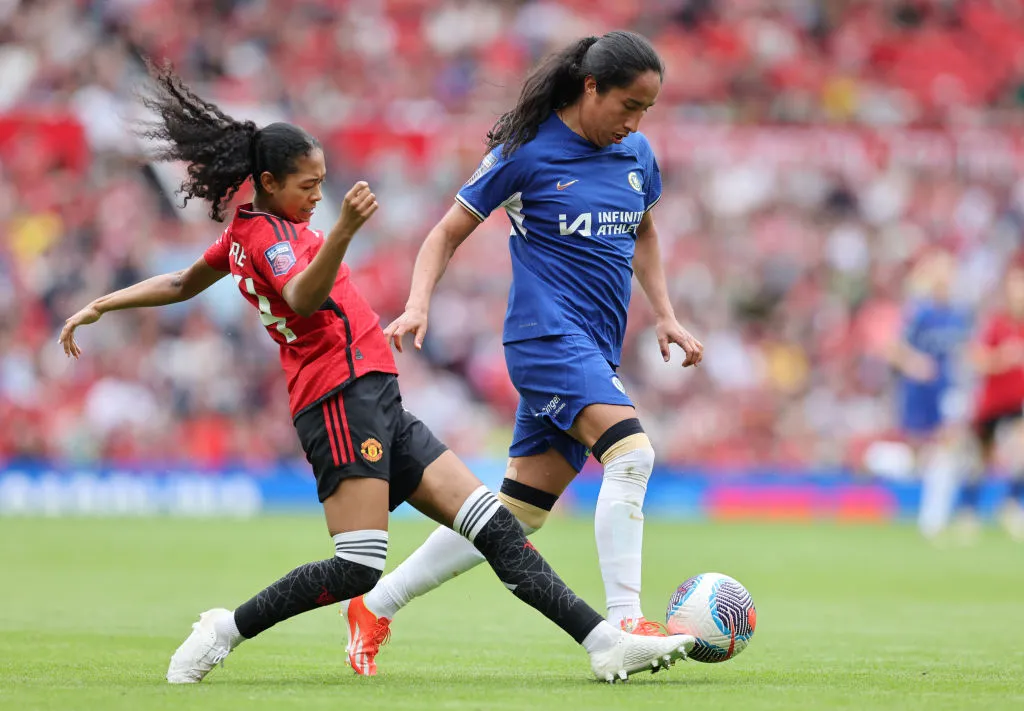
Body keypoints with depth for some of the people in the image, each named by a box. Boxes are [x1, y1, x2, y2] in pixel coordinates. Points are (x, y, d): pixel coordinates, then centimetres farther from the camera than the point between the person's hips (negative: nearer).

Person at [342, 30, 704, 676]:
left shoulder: (636, 154, 10)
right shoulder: (527, 153, -8)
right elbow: (449, 234, -1)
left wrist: (666, 317, 18)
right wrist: (418, 304, -16)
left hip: (594, 353, 7)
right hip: (548, 333, -7)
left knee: (517, 514, 6)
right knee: (632, 453, -28)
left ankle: (375, 606, 18)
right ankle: (625, 624, -28)